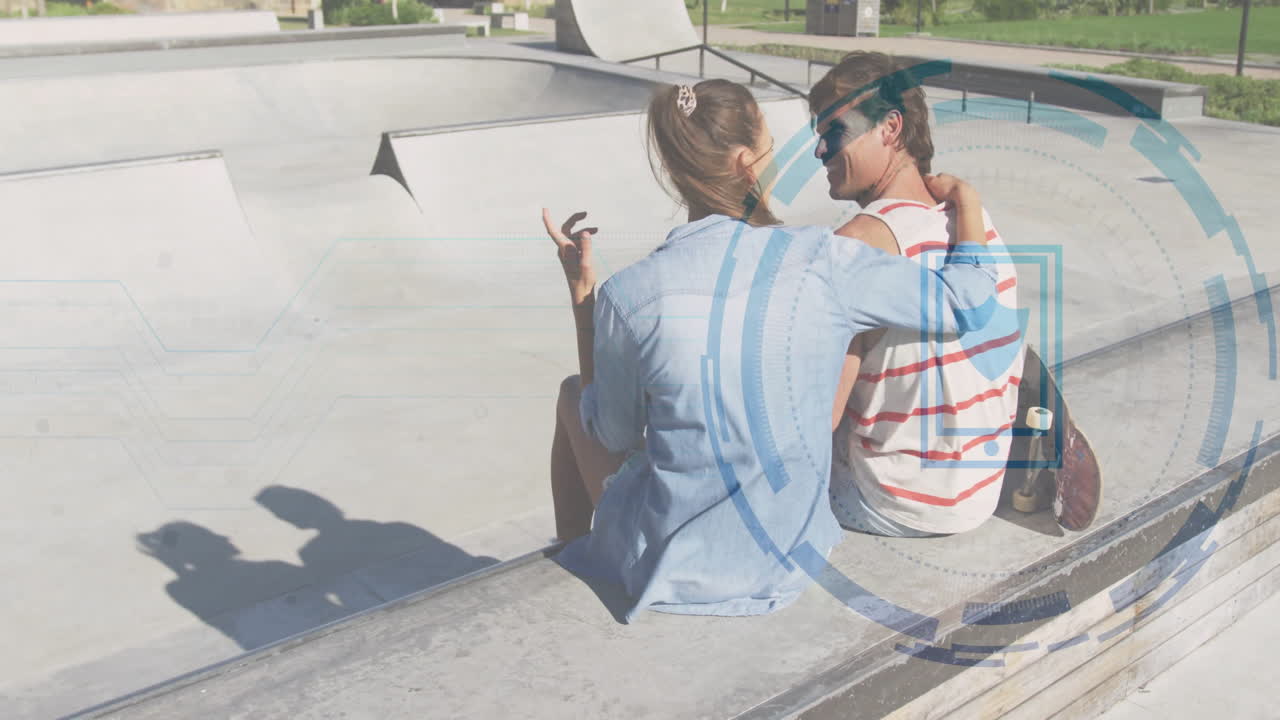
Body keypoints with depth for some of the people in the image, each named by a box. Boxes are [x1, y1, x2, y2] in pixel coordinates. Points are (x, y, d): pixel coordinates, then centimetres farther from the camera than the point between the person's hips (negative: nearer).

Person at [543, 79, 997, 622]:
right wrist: (965, 200, 13)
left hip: (670, 565, -2)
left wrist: (582, 292, 2)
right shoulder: (823, 263, -17)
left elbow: (615, 435, -1)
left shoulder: (629, 295, -18)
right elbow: (964, 300, -5)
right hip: (788, 563, 3)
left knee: (571, 396, 25)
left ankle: (570, 564, 47)